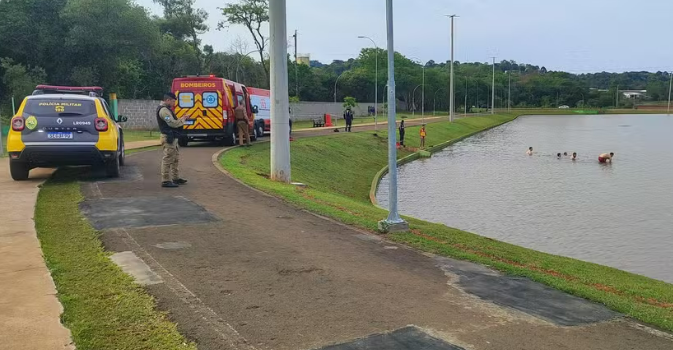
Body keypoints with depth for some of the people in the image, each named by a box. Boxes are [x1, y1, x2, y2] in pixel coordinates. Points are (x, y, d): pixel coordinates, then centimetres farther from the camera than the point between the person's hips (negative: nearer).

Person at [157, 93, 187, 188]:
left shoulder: (166, 109, 19)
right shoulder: (164, 110, -15)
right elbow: (173, 123, -21)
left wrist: (181, 119, 8)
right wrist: (183, 120, -8)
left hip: (172, 138, 11)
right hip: (169, 138, -11)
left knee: (175, 159, 18)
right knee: (168, 159, -8)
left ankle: (175, 178, 27)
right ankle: (166, 181, -6)